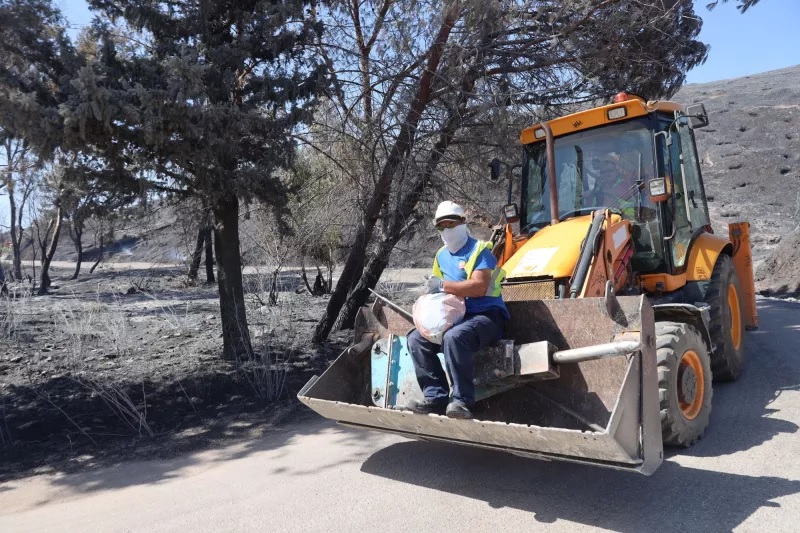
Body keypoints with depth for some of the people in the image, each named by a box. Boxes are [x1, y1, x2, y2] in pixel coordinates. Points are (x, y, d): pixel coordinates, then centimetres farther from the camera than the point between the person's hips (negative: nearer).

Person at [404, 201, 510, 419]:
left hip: (487, 316, -8)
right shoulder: (441, 256, 15)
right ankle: (436, 397, -8)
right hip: (457, 316, 8)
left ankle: (462, 401, -26)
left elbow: (479, 287, -23)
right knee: (416, 339, -6)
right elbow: (436, 288, 21)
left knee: (454, 337, -36)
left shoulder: (479, 250, -8)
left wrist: (443, 285, -20)